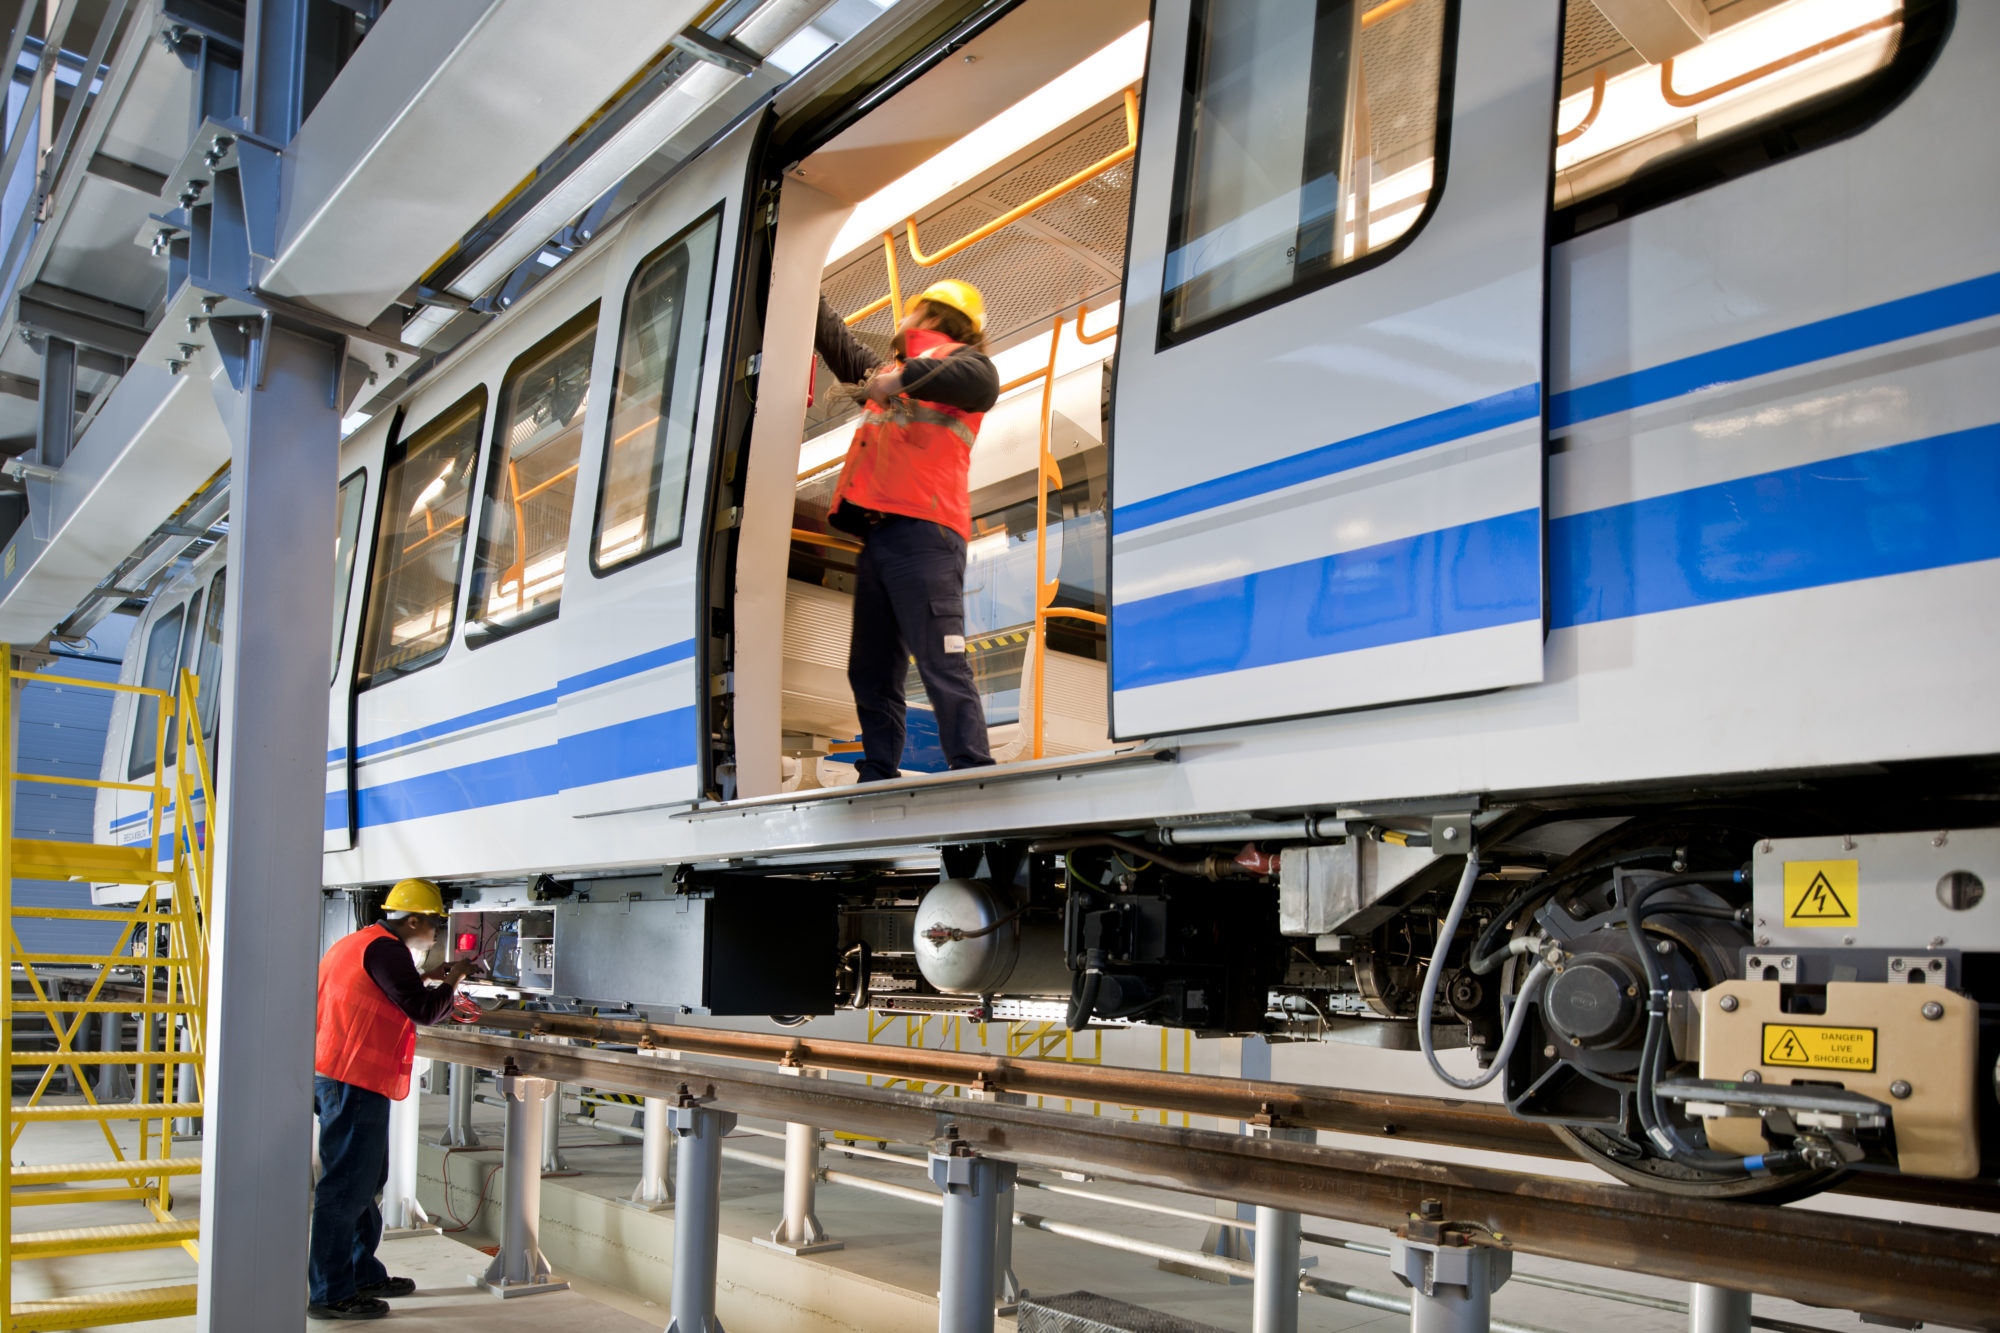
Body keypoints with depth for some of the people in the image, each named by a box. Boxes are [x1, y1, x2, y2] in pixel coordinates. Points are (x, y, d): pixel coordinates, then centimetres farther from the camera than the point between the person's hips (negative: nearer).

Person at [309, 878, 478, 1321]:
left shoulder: (357, 943, 18)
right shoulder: (385, 948, -14)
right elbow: (422, 1011, -15)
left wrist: (425, 976, 24)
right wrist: (452, 980, 0)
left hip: (331, 1078, 11)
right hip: (354, 1081, -11)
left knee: (365, 1179, 18)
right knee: (346, 1186, -5)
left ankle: (364, 1273, 28)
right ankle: (329, 1293, 0)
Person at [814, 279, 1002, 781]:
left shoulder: (958, 357, 8)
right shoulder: (888, 373, 31)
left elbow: (980, 384, -17)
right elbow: (841, 350, 48)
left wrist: (903, 379, -18)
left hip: (922, 533, -9)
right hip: (877, 536, 9)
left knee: (942, 668, -17)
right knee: (871, 673, 5)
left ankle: (974, 783, -20)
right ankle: (878, 780, 8)